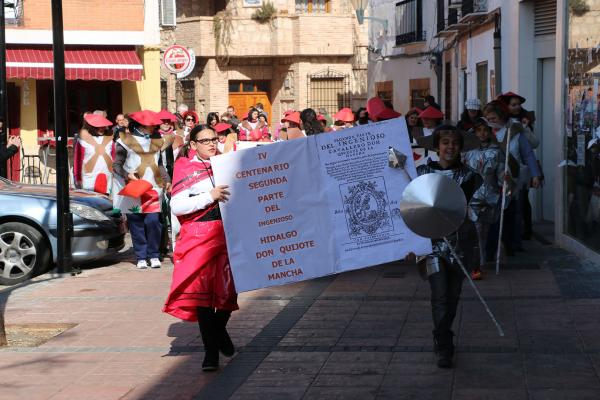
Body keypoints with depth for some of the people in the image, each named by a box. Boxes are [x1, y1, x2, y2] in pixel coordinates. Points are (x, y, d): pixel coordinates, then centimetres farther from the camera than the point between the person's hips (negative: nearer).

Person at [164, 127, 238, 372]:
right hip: (199, 235, -4)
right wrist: (209, 196, -15)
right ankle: (211, 350, -3)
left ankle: (219, 330, 33)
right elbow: (176, 206, -8)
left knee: (227, 287, 5)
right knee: (202, 288, -8)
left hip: (228, 232, 4)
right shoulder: (185, 168, 3)